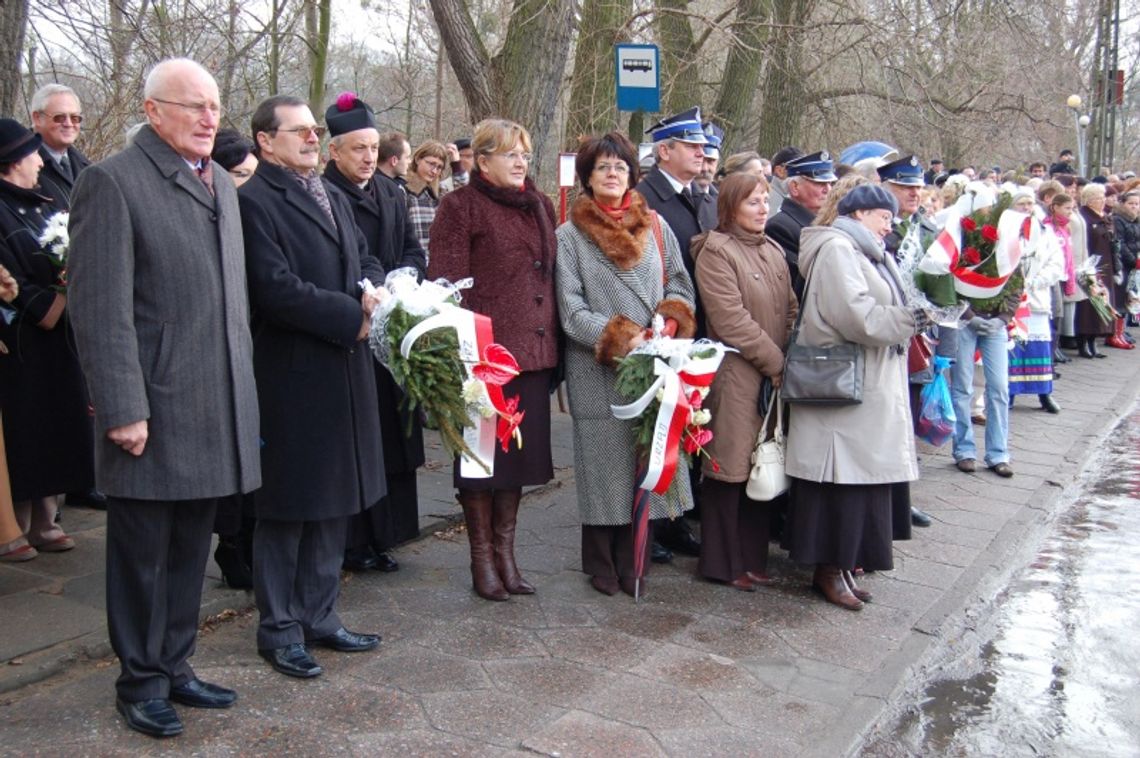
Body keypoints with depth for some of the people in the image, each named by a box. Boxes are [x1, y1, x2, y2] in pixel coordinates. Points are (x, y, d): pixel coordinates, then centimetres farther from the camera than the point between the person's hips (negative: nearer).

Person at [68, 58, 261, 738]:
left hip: (217, 411, 7)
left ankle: (175, 665, 31)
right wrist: (123, 409, -17)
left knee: (191, 549, 16)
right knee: (143, 553, 8)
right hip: (154, 411, -7)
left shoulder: (222, 185, 14)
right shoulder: (113, 183, -9)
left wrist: (243, 391, 15)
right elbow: (100, 307, -14)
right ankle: (141, 681, 24)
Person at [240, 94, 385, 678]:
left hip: (343, 372, 8)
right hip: (290, 375, -8)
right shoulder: (254, 200, -11)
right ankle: (279, 629, 19)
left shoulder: (332, 197, 17)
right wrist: (353, 317, -17)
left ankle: (318, 616, 29)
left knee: (332, 503, 15)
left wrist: (378, 292, -6)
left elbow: (364, 259, 17)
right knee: (286, 507, 4)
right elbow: (276, 288, -19)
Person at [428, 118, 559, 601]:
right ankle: (482, 556, 20)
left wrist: (552, 341, 12)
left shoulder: (540, 205, 15)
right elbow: (447, 285, -10)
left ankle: (505, 551, 26)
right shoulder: (461, 206, -4)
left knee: (520, 453, 12)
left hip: (533, 352, 6)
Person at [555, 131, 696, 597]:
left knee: (646, 464, 4)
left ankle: (631, 564, 17)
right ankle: (602, 567, 16)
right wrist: (623, 340, -15)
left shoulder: (655, 227, 12)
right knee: (605, 467, 0)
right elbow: (571, 310, -4)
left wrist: (670, 322, -8)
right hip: (597, 371, -3)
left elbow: (680, 285, 13)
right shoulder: (569, 236, 2)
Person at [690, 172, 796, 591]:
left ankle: (753, 558, 22)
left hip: (775, 379, 7)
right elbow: (732, 321, -15)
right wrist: (777, 364, -12)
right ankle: (723, 564, 13)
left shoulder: (773, 251, 16)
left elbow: (791, 312, 14)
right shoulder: (715, 251, -8)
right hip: (735, 376, -7)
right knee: (731, 468, 0)